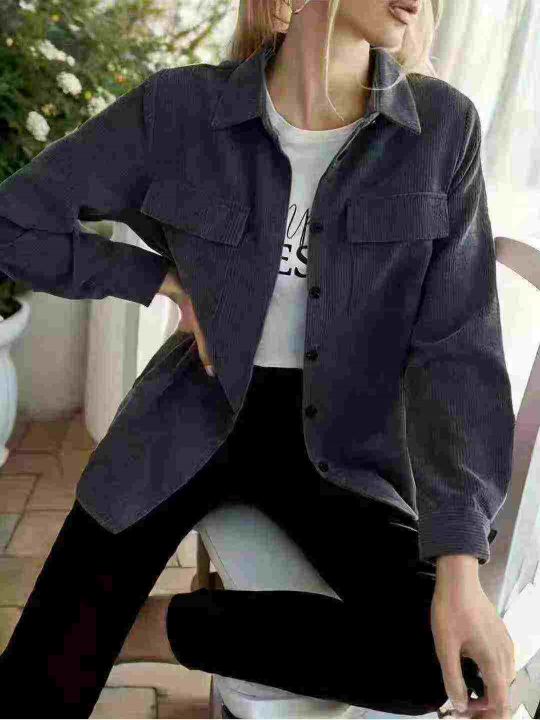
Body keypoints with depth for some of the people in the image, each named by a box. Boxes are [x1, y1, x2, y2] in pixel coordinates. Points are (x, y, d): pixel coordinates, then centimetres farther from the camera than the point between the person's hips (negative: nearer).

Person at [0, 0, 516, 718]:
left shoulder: (444, 128, -10)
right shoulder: (179, 109, -12)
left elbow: (457, 346, -12)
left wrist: (460, 567, -21)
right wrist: (165, 279, -9)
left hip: (338, 441, 2)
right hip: (190, 417, -1)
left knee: (439, 657, -24)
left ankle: (154, 625, -6)